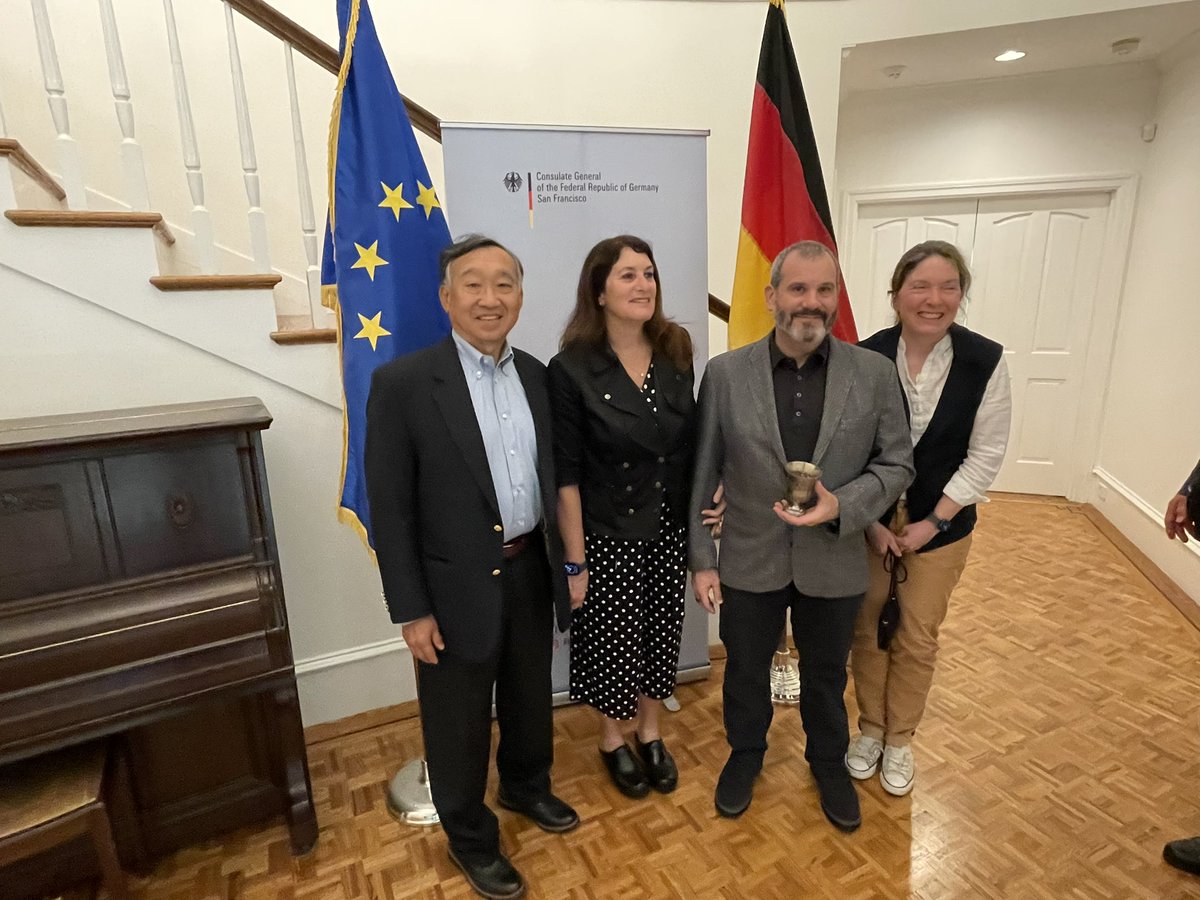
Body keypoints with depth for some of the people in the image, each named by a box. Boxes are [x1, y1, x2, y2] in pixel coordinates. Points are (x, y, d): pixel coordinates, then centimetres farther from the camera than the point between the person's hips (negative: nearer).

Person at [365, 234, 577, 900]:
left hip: (531, 573, 5)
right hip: (457, 587, -4)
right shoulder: (402, 383, -14)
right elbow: (389, 509, -13)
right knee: (459, 724, 15)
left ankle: (526, 786, 53)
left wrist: (562, 563, 10)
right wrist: (412, 610, -12)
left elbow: (550, 476, 8)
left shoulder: (537, 375, 2)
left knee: (530, 697, 25)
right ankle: (470, 838, 41)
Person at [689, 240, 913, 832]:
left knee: (826, 674, 23)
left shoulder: (874, 373, -8)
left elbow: (897, 464, -2)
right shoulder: (725, 374, -10)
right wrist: (701, 560, -5)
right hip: (749, 561, 0)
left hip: (834, 563, 1)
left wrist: (841, 504, -21)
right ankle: (745, 754, 50)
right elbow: (702, 475, -6)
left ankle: (828, 762, 52)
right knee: (745, 670, 20)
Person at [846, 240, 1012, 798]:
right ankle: (870, 728, 36)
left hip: (941, 526, 1)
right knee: (868, 630, 13)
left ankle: (899, 739, 36)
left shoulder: (984, 361, -11)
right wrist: (871, 523, -10)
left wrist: (933, 523, -10)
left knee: (918, 639, 13)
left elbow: (985, 455, -6)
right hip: (867, 523, 0)